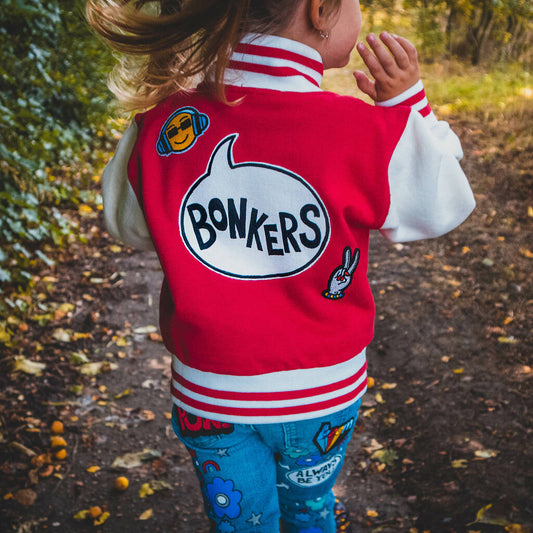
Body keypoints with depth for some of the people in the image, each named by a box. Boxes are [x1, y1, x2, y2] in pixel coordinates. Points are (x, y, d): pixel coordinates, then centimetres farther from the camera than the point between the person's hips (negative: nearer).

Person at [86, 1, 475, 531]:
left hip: (210, 398, 1)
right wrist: (408, 101, -2)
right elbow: (442, 205, -4)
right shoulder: (372, 135, -23)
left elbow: (126, 222, 2)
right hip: (323, 393, 0)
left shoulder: (162, 127, -17)